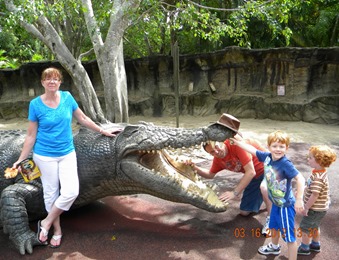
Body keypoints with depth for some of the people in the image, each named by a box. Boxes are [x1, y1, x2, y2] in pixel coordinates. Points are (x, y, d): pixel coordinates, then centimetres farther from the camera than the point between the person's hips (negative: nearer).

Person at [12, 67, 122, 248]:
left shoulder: (67, 97, -1)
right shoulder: (35, 104, -7)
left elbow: (83, 118, 9)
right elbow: (31, 135, -3)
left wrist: (103, 131, 12)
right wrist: (21, 159, -3)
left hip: (67, 153, 3)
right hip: (45, 155, -2)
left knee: (71, 192, -10)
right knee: (51, 193, 6)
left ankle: (46, 222, 12)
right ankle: (57, 230, 25)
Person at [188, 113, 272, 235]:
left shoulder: (236, 143, -34)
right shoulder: (218, 159, -9)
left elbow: (250, 172, -34)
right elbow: (210, 174, 9)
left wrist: (235, 193, -32)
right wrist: (196, 168, -11)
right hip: (255, 176, 7)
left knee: (264, 188, -42)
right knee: (244, 212, 10)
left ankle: (271, 217, -15)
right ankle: (269, 198, 34)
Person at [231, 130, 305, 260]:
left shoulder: (285, 164, -28)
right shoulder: (267, 157, -8)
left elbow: (300, 179, -33)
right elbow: (253, 150, 5)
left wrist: (299, 200, -35)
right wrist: (238, 142, 13)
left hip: (286, 205, -8)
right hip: (276, 203, 8)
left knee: (289, 236, 0)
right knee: (273, 227, 30)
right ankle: (274, 247, 57)